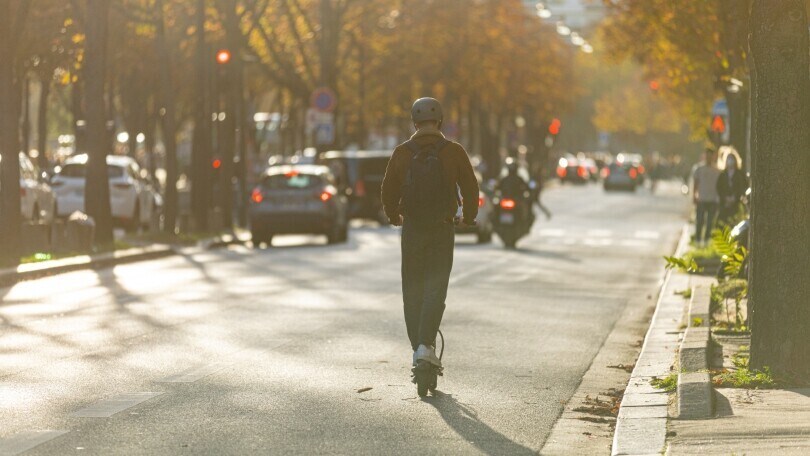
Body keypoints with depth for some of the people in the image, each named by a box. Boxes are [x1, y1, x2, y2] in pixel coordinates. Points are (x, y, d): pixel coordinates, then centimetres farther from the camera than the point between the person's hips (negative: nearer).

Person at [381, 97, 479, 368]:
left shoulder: (402, 153, -2)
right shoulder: (454, 152, -4)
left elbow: (388, 191, 4)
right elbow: (471, 188, 1)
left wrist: (393, 216, 24)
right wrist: (469, 217, 20)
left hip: (412, 229, 1)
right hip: (443, 229, -1)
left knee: (412, 288, 11)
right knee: (435, 288, -2)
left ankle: (417, 345, 12)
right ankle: (426, 344, -17)